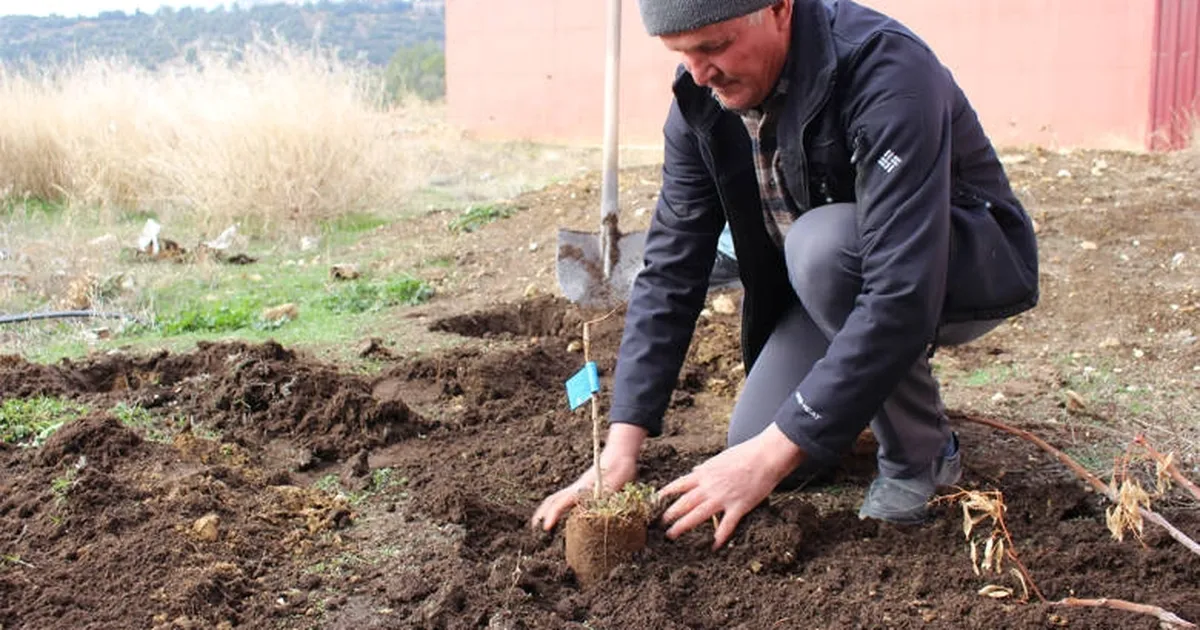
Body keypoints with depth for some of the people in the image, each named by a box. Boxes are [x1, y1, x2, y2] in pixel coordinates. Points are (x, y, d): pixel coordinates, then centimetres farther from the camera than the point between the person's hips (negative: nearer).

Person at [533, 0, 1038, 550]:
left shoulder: (887, 73, -34)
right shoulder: (701, 98, -13)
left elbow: (903, 293, -40)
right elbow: (670, 270, -12)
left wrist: (776, 450, -40)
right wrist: (622, 444, -20)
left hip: (969, 265, -5)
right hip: (830, 278, 6)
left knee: (820, 244, -35)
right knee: (753, 446, -11)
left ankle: (922, 454, -13)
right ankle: (883, 379, 19)